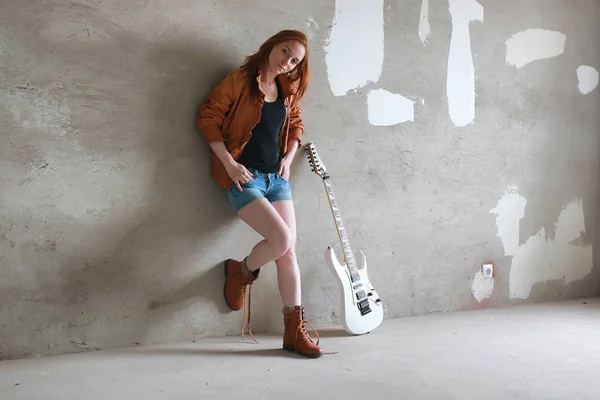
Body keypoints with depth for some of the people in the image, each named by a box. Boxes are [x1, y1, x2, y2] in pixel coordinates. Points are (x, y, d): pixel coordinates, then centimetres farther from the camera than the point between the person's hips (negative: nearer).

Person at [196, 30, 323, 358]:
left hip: (277, 177, 6)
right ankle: (241, 272, 12)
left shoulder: (287, 91, 10)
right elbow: (208, 118, -9)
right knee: (282, 239, -21)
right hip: (244, 178, -6)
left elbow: (296, 125, 24)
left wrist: (288, 159, 8)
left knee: (289, 251, -1)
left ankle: (294, 330, 5)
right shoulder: (239, 80, -8)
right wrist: (229, 164, -15)